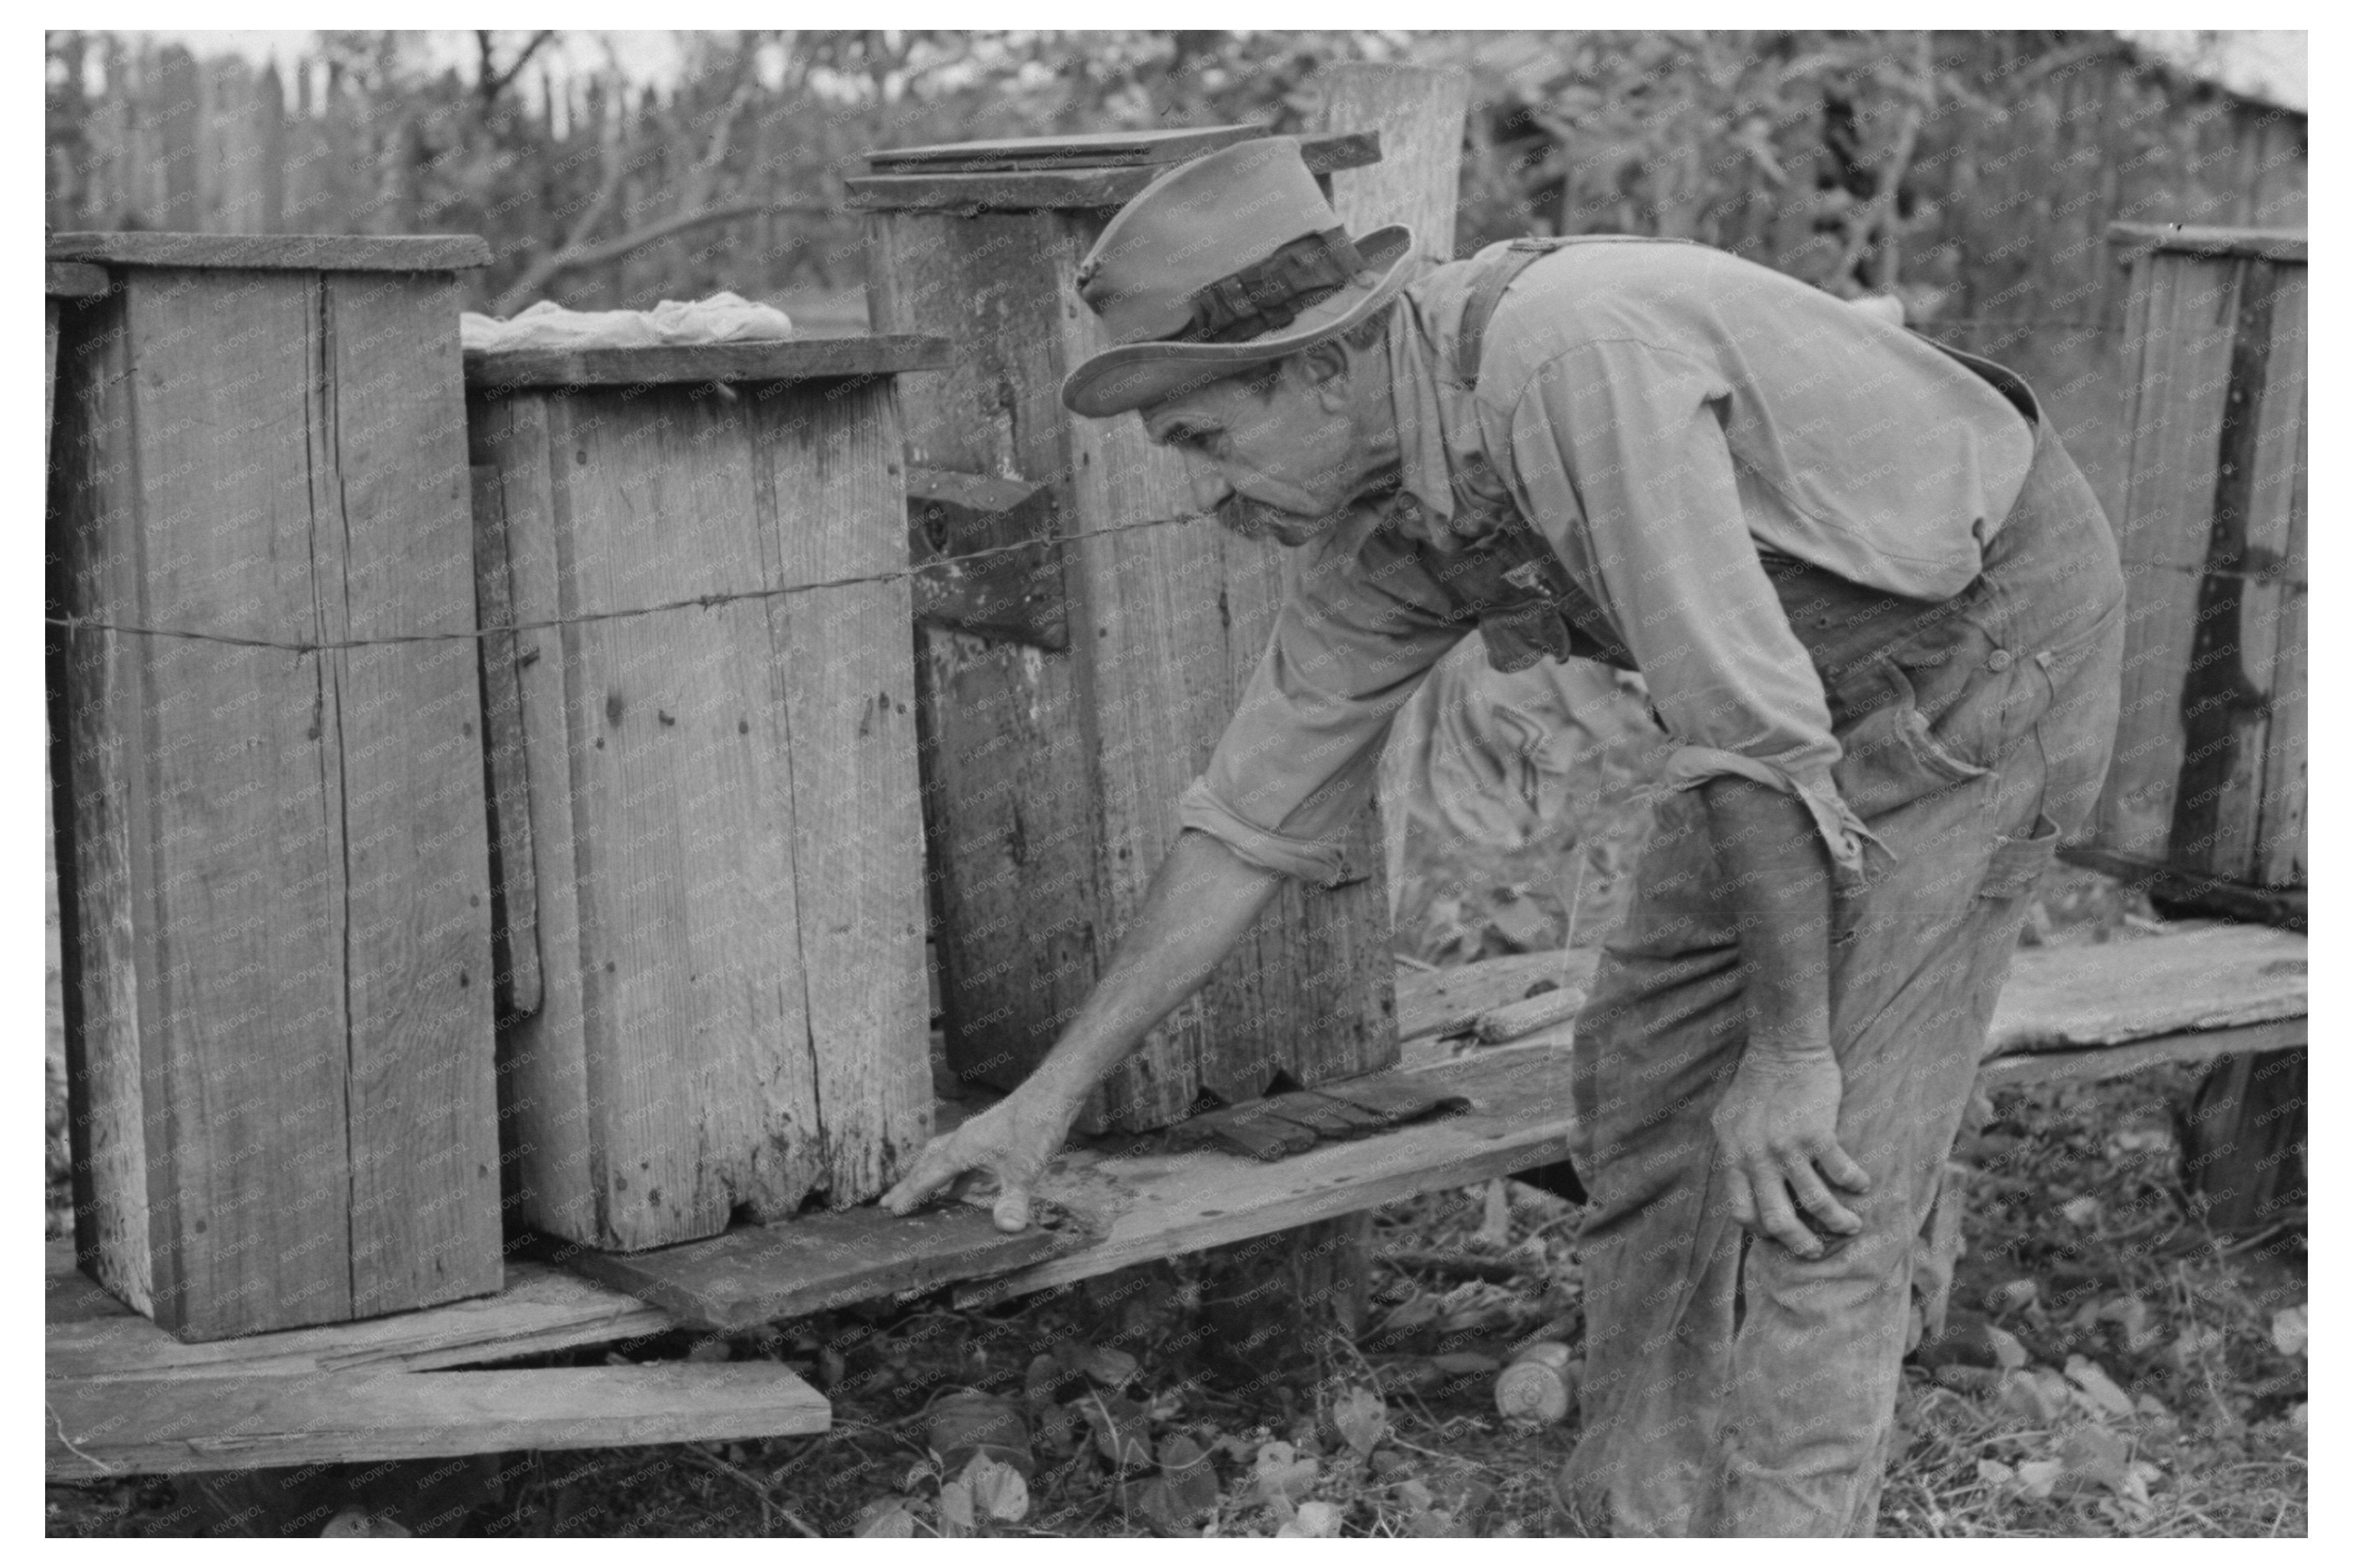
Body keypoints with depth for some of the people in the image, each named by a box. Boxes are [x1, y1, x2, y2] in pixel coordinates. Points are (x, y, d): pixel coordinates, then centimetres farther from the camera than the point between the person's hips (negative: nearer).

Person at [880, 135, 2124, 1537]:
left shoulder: (1572, 353, -33)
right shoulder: (1382, 523, -4)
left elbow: (1753, 723, -32)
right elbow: (1259, 803, 3)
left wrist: (1788, 1053, -23)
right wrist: (1052, 1094, 6)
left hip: (1989, 634, -8)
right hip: (1833, 676, 9)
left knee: (1816, 1169, -11)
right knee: (1646, 1083, 12)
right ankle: (1647, 1519, 24)